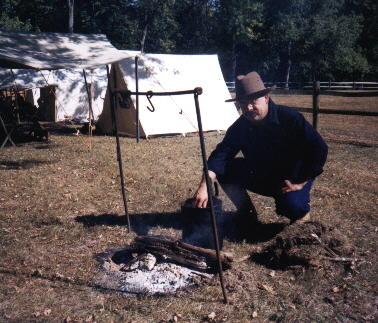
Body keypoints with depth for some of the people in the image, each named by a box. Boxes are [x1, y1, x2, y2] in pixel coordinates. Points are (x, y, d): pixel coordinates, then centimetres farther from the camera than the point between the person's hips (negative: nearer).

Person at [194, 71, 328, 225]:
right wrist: (204, 186, -37)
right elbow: (221, 154, -22)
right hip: (260, 177, 4)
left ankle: (301, 211, 5)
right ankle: (247, 214, 2)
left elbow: (319, 150, -24)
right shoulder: (240, 126, -13)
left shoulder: (290, 118, -24)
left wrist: (300, 183, -23)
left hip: (292, 179, -4)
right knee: (226, 169, -15)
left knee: (291, 206, -34)